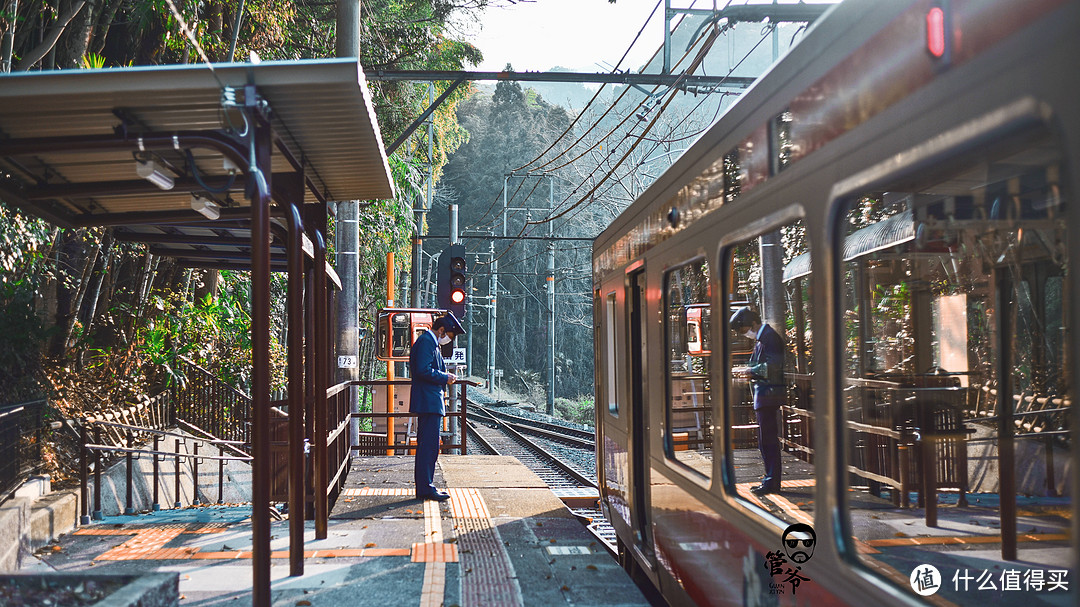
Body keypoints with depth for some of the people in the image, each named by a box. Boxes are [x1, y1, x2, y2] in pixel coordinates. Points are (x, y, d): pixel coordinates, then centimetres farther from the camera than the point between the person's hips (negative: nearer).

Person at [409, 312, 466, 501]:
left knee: (426, 446, 13)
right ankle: (426, 488, -7)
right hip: (429, 402, -11)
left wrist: (445, 376, 11)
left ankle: (423, 487, 18)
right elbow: (424, 370, -21)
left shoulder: (430, 342, 21)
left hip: (429, 402, 11)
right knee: (429, 446, -9)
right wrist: (445, 378, -12)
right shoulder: (426, 341, -12)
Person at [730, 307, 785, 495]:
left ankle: (772, 482, -4)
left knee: (768, 439, -7)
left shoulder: (769, 337, -12)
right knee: (766, 440, 13)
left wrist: (750, 371, -14)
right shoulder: (760, 338, 19)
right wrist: (747, 372, 10)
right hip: (763, 396, 11)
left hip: (768, 395, -10)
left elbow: (773, 366, -21)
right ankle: (770, 480, 19)